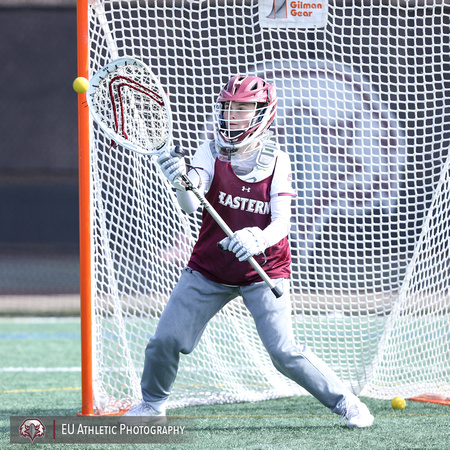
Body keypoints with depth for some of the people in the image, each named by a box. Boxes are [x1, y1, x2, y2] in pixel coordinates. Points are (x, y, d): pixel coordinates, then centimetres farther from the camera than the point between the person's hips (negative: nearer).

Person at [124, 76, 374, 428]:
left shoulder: (277, 162, -7)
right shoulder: (212, 153, -6)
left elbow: (282, 221, -15)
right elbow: (191, 206, -20)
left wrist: (258, 240, -38)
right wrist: (184, 183, -44)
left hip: (262, 271, -2)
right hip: (209, 269, 2)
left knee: (285, 352, -14)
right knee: (165, 341, -2)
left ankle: (344, 402, 3)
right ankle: (153, 402, 25)